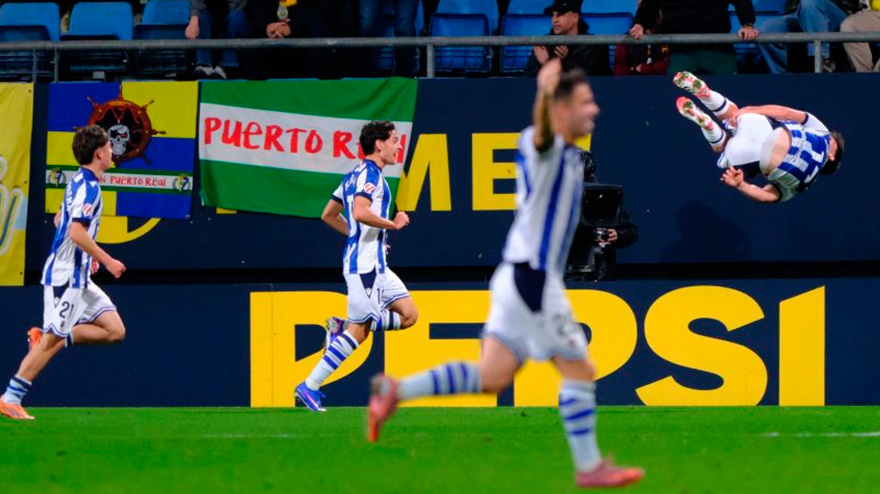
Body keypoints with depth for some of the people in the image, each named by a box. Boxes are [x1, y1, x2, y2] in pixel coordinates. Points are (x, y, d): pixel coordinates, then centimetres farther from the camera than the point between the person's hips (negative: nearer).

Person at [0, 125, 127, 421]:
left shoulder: (80, 183, 15)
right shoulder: (88, 186, -16)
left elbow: (60, 220, 27)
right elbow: (77, 231, -25)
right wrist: (106, 260, -19)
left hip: (79, 278, 9)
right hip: (66, 277, -9)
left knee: (115, 331, 3)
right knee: (52, 341, -7)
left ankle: (45, 337, 7)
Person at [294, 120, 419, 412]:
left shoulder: (354, 176, 17)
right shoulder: (370, 175, -13)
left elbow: (329, 215, 23)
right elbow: (360, 212, -29)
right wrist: (393, 224, -17)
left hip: (375, 263, 10)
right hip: (365, 264, -10)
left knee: (409, 315, 7)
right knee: (359, 329, -8)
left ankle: (341, 327, 6)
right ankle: (310, 386, -4)